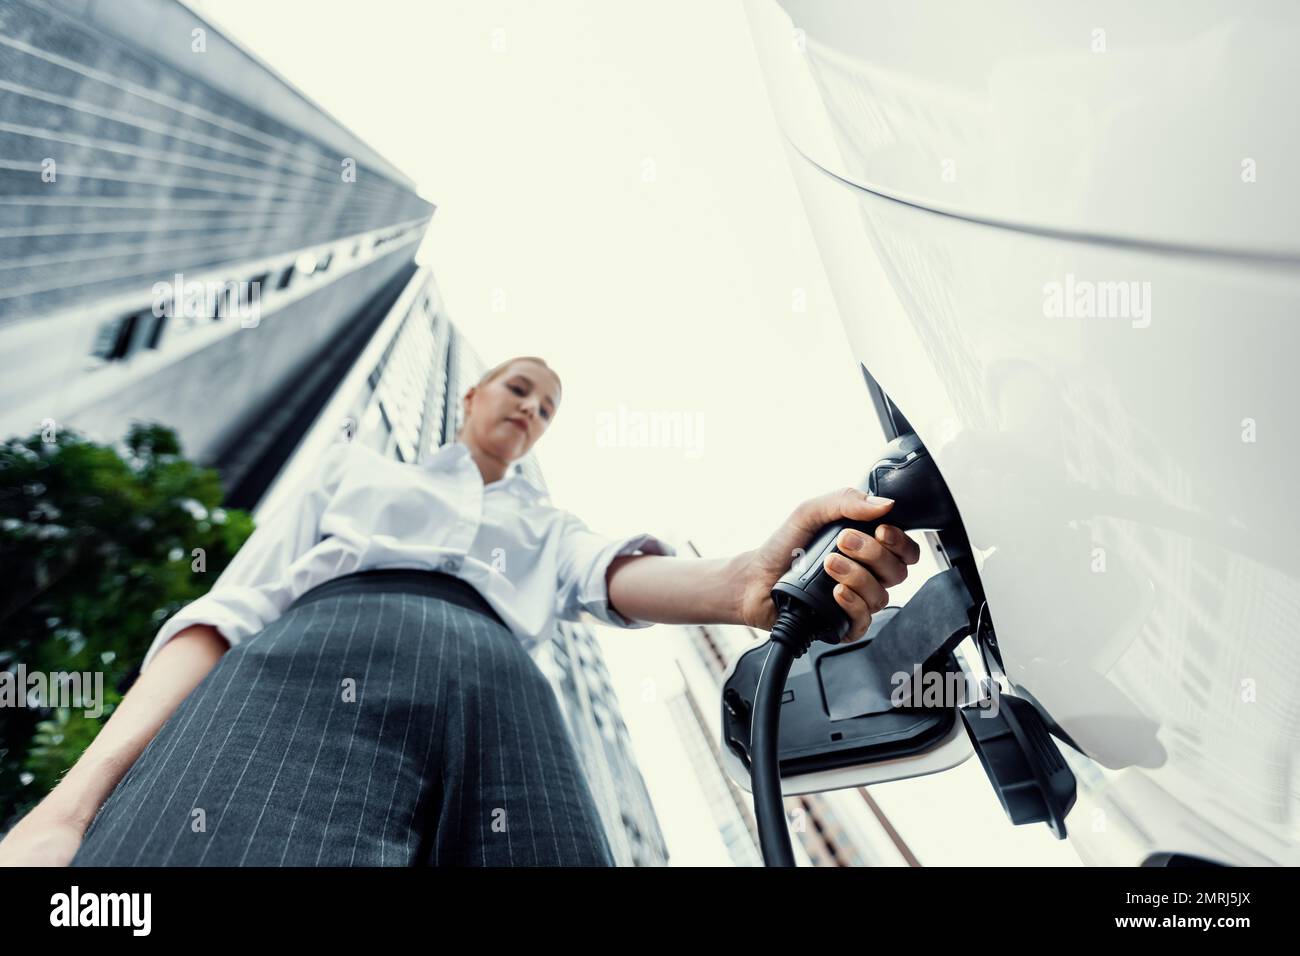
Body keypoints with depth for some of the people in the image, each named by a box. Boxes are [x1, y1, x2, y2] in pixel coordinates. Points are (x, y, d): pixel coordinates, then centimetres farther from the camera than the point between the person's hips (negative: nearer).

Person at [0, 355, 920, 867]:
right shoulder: (357, 469, 32)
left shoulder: (550, 528, 36)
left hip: (496, 700, 3)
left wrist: (748, 583, -17)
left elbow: (621, 577, 11)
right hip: (310, 670, -2)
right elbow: (232, 607, 17)